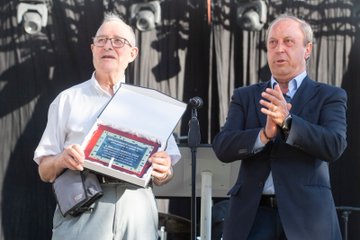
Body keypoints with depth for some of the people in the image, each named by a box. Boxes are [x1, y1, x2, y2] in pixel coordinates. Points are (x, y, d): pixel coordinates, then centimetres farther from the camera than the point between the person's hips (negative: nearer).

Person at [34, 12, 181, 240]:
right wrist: (61, 161, -14)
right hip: (82, 213, -1)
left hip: (136, 212, 2)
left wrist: (163, 172, -11)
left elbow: (164, 176, 12)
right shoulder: (68, 100, 10)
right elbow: (45, 171, 8)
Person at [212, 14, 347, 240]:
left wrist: (287, 121, -24)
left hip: (306, 214, -2)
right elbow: (222, 147, 0)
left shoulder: (329, 96, 6)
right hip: (252, 214, 2)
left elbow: (335, 145, -10)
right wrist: (264, 134, -18)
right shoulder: (245, 96, 12)